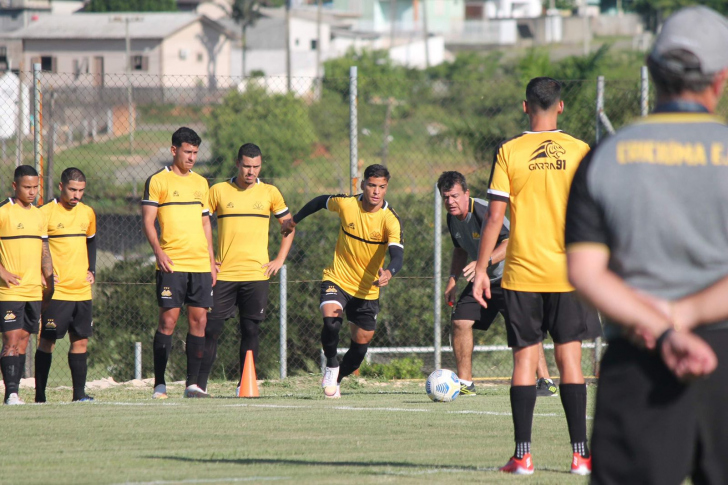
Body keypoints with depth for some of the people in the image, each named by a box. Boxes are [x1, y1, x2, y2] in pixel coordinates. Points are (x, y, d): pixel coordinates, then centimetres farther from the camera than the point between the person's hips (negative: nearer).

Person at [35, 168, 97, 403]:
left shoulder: (88, 213, 10)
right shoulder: (45, 213, -8)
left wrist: (91, 270, 12)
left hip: (82, 290, 5)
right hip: (56, 291, -5)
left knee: (81, 340, 5)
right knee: (47, 341, -3)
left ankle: (79, 393, 10)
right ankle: (39, 396, 1)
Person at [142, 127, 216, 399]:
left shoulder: (201, 183, 16)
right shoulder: (157, 181, 0)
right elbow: (148, 221, -4)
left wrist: (211, 261, 16)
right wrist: (158, 251, -18)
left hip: (200, 264, 5)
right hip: (172, 264, -5)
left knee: (199, 320, 1)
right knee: (168, 320, -9)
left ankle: (192, 384, 4)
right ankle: (159, 384, -5)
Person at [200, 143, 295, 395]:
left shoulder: (270, 193, 6)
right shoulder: (218, 191, 3)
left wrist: (280, 260, 7)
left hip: (257, 274, 0)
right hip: (224, 274, 0)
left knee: (251, 331, -1)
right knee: (211, 329, -4)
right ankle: (199, 384, 1)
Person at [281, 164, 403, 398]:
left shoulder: (390, 220, -18)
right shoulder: (346, 204, -11)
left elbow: (397, 255, -31)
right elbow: (321, 202, 12)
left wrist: (389, 273, -53)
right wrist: (294, 220, 23)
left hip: (367, 290, 1)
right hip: (337, 280, -1)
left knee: (361, 343, 7)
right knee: (331, 321, -28)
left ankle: (336, 380, 35)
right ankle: (331, 365, 0)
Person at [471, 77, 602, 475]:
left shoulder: (509, 152, -2)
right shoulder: (580, 151, 0)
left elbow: (495, 216, -4)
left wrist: (481, 269, 1)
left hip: (522, 273, 0)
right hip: (569, 273, 0)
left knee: (525, 357, 3)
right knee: (569, 356, 4)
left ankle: (522, 455, -1)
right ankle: (580, 453, 0)